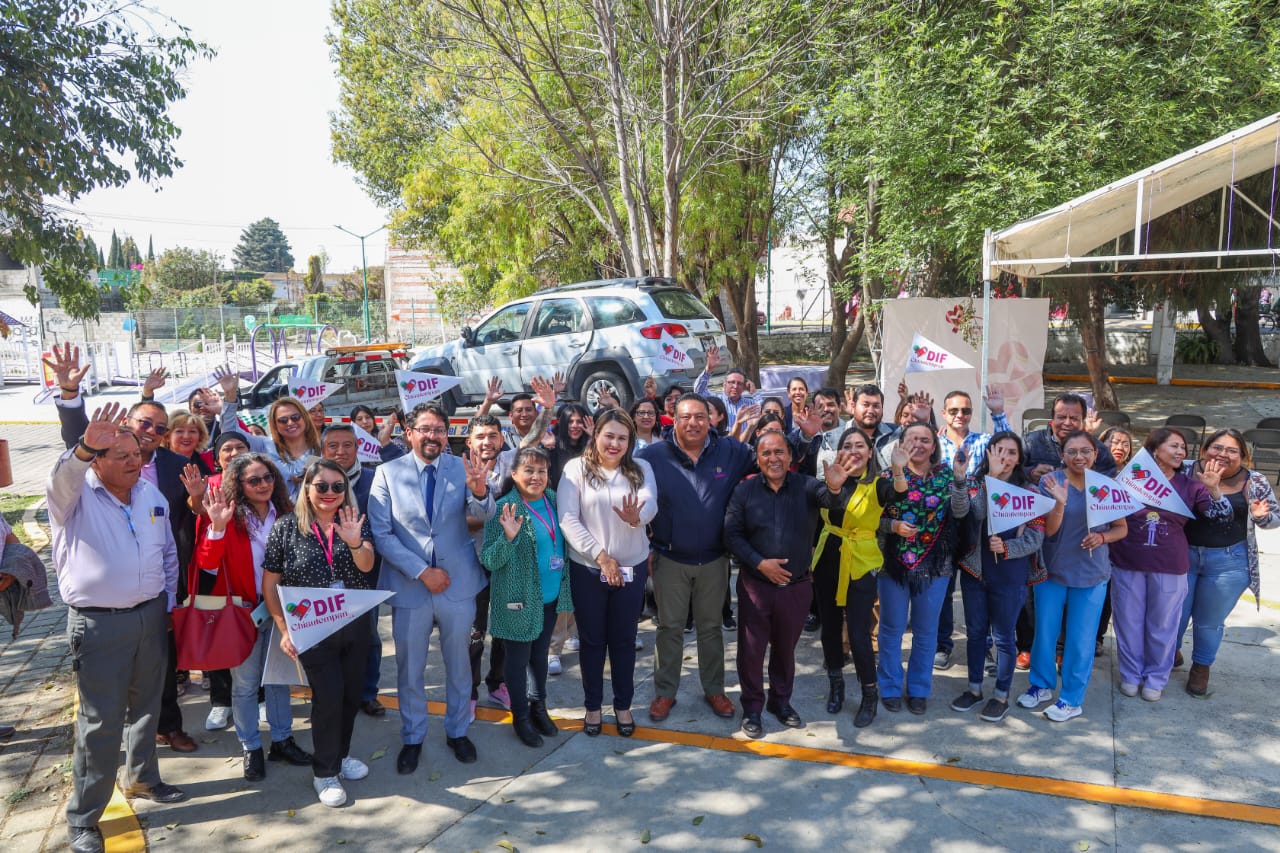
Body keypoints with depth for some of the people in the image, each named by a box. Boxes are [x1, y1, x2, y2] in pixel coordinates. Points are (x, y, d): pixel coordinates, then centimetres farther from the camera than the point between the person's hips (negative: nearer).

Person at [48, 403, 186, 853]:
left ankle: (142, 778, 39)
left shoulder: (152, 495, 5)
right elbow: (61, 479, -36)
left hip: (151, 617, 5)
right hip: (98, 624, -5)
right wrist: (85, 447, -55)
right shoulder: (75, 496, -10)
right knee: (100, 722, 0)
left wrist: (168, 603, 12)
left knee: (145, 706, 18)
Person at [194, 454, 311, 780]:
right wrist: (217, 527, -33)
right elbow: (206, 562, -20)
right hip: (243, 609, -3)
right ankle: (251, 748, 22)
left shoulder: (285, 513, -2)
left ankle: (282, 740, 29)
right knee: (245, 683, 6)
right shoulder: (228, 515, -11)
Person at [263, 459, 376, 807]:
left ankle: (341, 754, 36)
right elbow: (269, 584, -2)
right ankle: (325, 772, 15)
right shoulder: (286, 526, -6)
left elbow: (366, 565, -14)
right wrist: (284, 630, -7)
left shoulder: (355, 521, 0)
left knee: (352, 692, 12)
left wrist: (355, 543, -35)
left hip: (356, 624, 3)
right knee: (328, 695, -5)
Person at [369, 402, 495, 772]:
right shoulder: (388, 473, -7)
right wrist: (421, 571, -16)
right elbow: (381, 534, -10)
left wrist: (479, 490, -42)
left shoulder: (462, 468, -5)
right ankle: (413, 737, 36)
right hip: (409, 586, -1)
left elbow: (483, 515, -19)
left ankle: (458, 731, 38)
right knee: (409, 669, 15)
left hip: (458, 584, 1)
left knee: (459, 664, 17)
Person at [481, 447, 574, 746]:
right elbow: (490, 561, -18)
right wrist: (509, 537, -34)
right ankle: (520, 716, 27)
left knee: (540, 653, 20)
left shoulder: (553, 500, 0)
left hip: (551, 596, 5)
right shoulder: (504, 508, -17)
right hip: (519, 599, -5)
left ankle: (538, 706, 38)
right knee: (518, 657, 10)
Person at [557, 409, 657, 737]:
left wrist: (636, 517, -41)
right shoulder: (576, 468, -7)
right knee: (592, 640, 12)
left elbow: (651, 504, -17)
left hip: (631, 568, 2)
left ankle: (623, 705, 31)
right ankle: (592, 705, 30)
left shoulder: (640, 468, 0)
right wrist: (601, 555, -18)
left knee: (624, 640, 14)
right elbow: (568, 519, -13)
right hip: (587, 569, -1)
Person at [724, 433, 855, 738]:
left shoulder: (806, 487, -8)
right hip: (755, 584, -1)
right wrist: (759, 563, -18)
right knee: (751, 648, 8)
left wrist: (835, 488, -52)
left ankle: (781, 700, 39)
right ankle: (752, 707, 27)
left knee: (785, 647, 19)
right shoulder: (744, 491, -7)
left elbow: (829, 500, -28)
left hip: (797, 586, 1)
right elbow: (731, 534, -7)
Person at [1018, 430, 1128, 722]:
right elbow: (1049, 530, -13)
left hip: (1091, 574, 0)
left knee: (1080, 639, 7)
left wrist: (1102, 537, -16)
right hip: (1052, 569, 0)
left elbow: (1122, 528, 6)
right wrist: (1060, 501, -30)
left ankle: (1072, 699, 23)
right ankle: (1041, 685, 33)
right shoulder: (1051, 481, -10)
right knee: (1045, 633, 12)